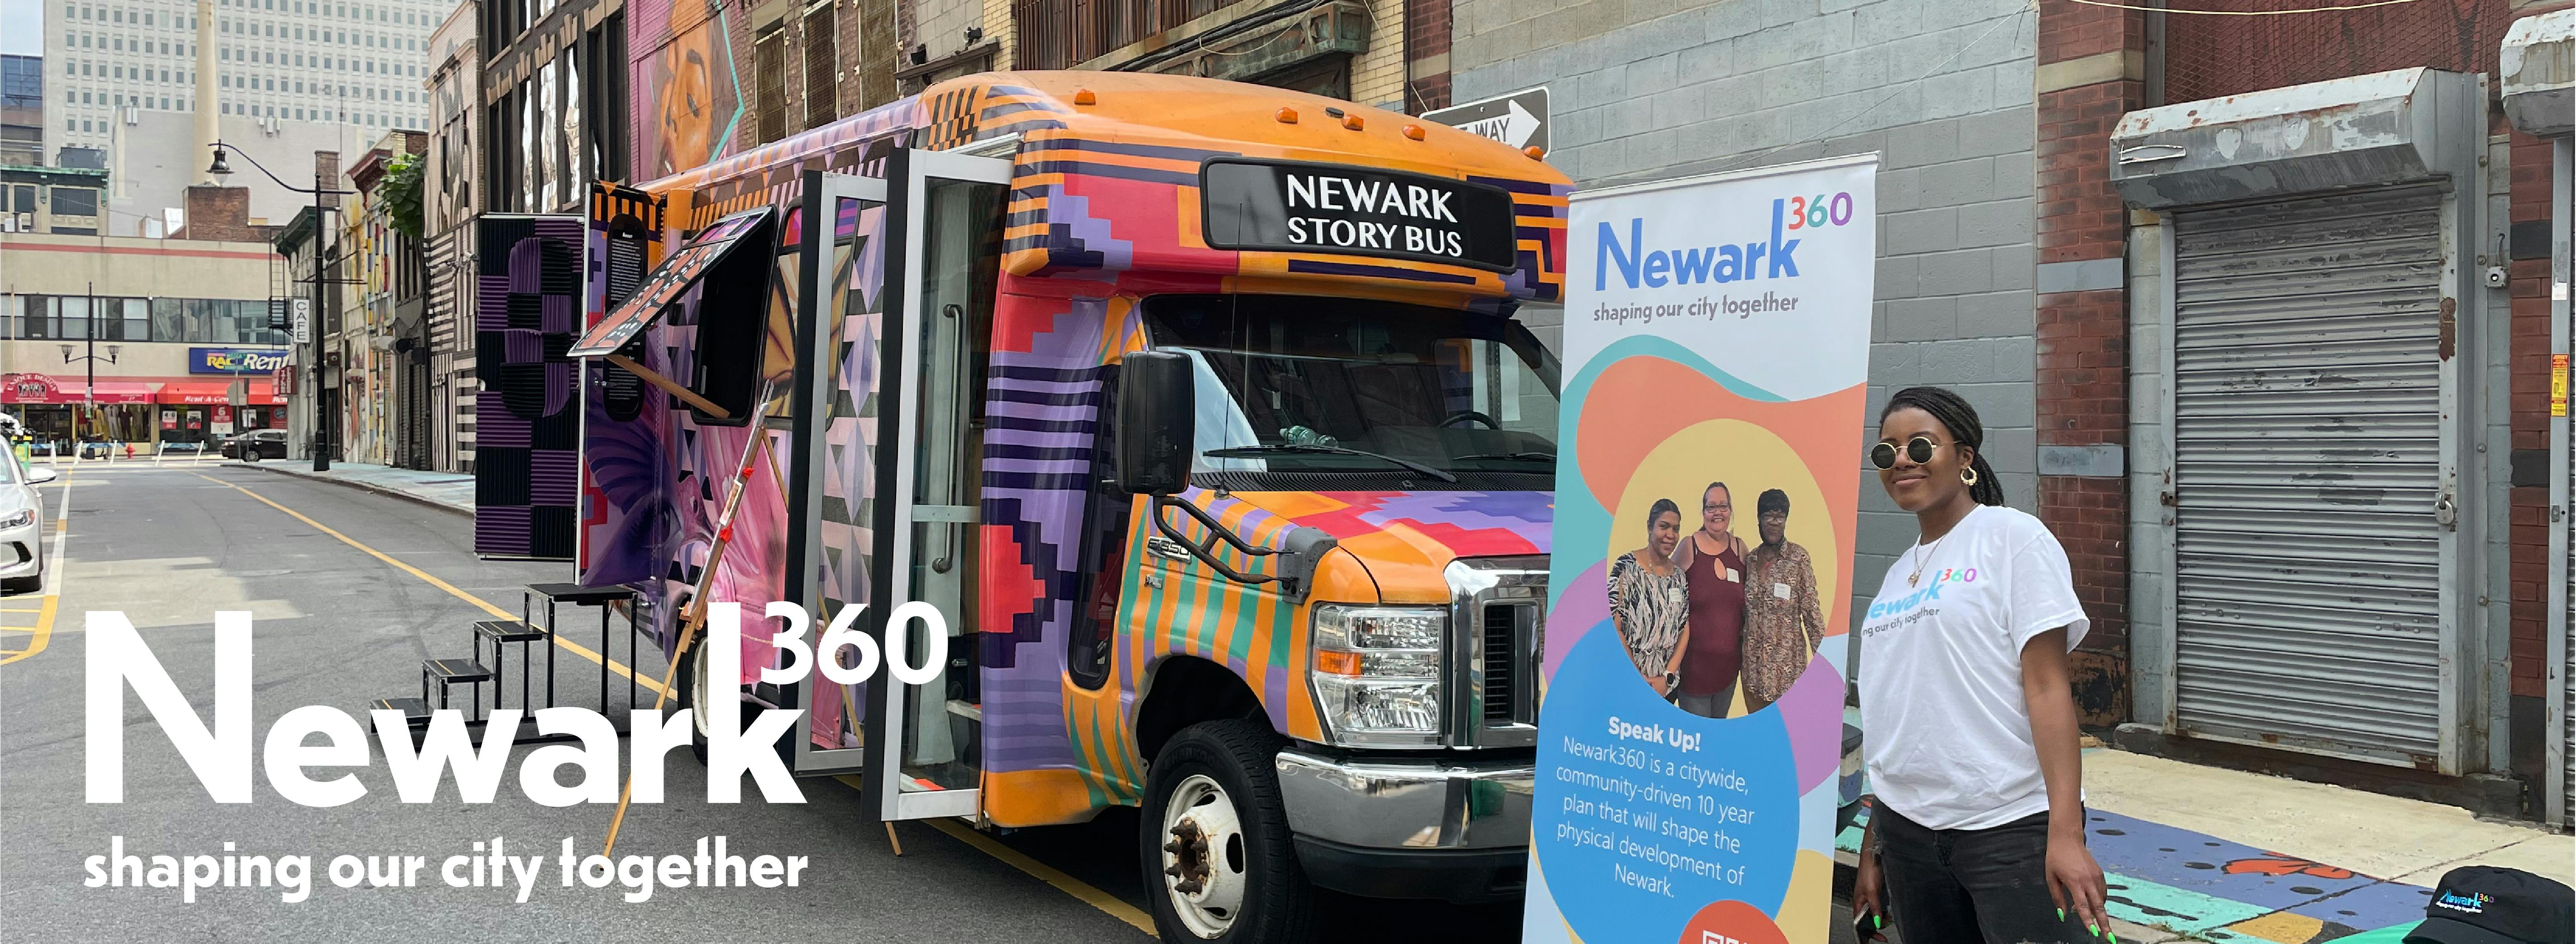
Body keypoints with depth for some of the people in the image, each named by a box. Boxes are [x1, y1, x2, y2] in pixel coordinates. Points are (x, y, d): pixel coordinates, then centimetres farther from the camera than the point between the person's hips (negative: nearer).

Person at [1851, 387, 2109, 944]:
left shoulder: (2013, 537, -3)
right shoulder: (1898, 575, 15)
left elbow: (2046, 686, -11)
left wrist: (2066, 832, -19)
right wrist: (1872, 848, 14)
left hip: (2012, 828, -6)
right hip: (1907, 832, 6)